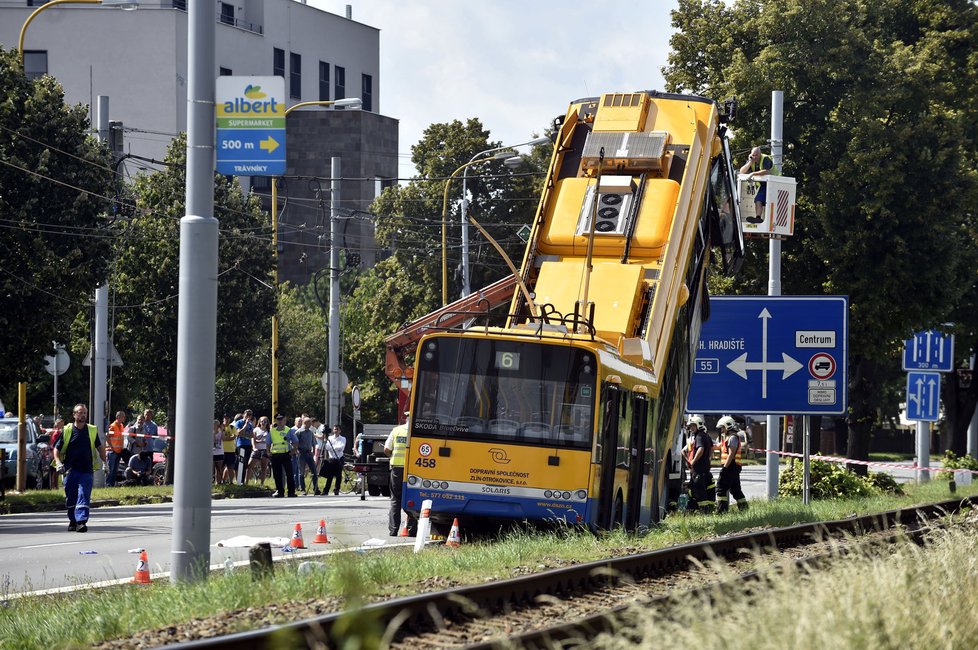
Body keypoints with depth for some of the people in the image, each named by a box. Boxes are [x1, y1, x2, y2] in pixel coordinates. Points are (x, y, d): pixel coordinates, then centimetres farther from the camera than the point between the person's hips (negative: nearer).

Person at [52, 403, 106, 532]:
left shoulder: (92, 430, 9)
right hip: (70, 470, 0)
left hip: (87, 470, 0)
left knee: (83, 496, -12)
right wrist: (58, 462, -10)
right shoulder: (67, 431, 3)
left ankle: (81, 521, -19)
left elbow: (100, 447, 20)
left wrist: (104, 462, 13)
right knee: (70, 498, 6)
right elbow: (57, 449, 6)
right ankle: (73, 521, 22)